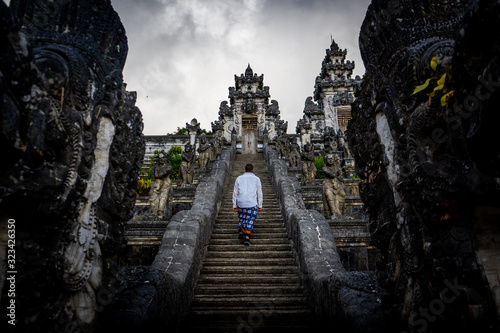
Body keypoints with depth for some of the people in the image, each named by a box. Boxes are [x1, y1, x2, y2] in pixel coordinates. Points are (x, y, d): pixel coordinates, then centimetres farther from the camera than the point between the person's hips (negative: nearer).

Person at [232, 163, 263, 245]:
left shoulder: (239, 178, 8)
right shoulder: (257, 179, 5)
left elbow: (235, 193, 6)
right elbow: (259, 193, 3)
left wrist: (234, 205, 10)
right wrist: (260, 206, 8)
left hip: (240, 203, 2)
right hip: (252, 204, -2)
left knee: (241, 216, 27)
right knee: (250, 220, 9)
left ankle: (240, 231, 11)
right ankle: (247, 238, -2)